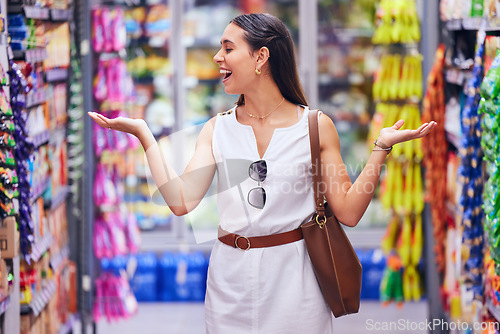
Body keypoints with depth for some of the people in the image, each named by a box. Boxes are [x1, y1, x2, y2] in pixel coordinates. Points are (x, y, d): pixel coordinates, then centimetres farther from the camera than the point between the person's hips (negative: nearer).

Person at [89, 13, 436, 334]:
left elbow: (348, 211, -5)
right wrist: (144, 133, -6)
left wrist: (381, 146, -12)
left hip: (294, 279, -2)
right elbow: (182, 201, -7)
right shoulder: (218, 129, 6)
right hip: (232, 277, 2)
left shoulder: (315, 126, -1)